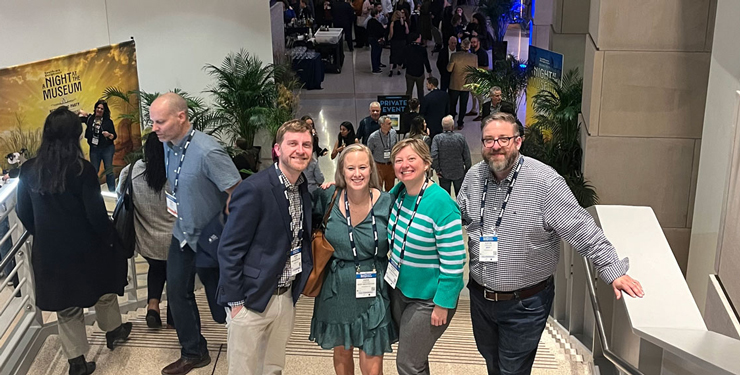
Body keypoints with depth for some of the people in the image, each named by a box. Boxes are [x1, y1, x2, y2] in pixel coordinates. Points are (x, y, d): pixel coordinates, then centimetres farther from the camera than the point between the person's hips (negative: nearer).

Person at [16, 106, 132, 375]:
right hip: (85, 248, -3)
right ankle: (113, 332, 45)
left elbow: (23, 213, 4)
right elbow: (96, 214, -17)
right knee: (103, 291, 24)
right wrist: (110, 238, -1)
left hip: (49, 252, 3)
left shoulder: (28, 171, -6)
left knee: (66, 308, 15)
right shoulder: (82, 170, -19)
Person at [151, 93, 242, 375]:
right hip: (182, 233, 7)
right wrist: (173, 204, 4)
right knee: (177, 293, 11)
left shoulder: (207, 151, -29)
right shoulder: (168, 145, -4)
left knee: (220, 295, 11)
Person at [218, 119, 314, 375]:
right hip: (252, 299, -6)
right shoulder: (254, 189, -19)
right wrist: (235, 302, -15)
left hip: (287, 298, 6)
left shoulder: (305, 189, 4)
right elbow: (229, 250, -16)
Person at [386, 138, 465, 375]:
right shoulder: (398, 192, -3)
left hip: (427, 299, -7)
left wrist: (443, 305, -19)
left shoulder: (441, 204, -24)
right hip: (399, 288, 7)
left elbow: (453, 262, -22)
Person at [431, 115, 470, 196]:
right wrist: (467, 170, 7)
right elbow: (467, 156, -5)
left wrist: (437, 170, -9)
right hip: (459, 173, 1)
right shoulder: (461, 137, -8)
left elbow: (433, 156, -21)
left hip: (444, 174, -1)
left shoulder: (437, 138, -12)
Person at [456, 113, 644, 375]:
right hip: (480, 295, 5)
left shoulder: (544, 181, -19)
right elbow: (458, 220, 12)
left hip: (525, 304, -5)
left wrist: (613, 272, -19)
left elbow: (582, 230, -18)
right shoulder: (474, 176, -2)